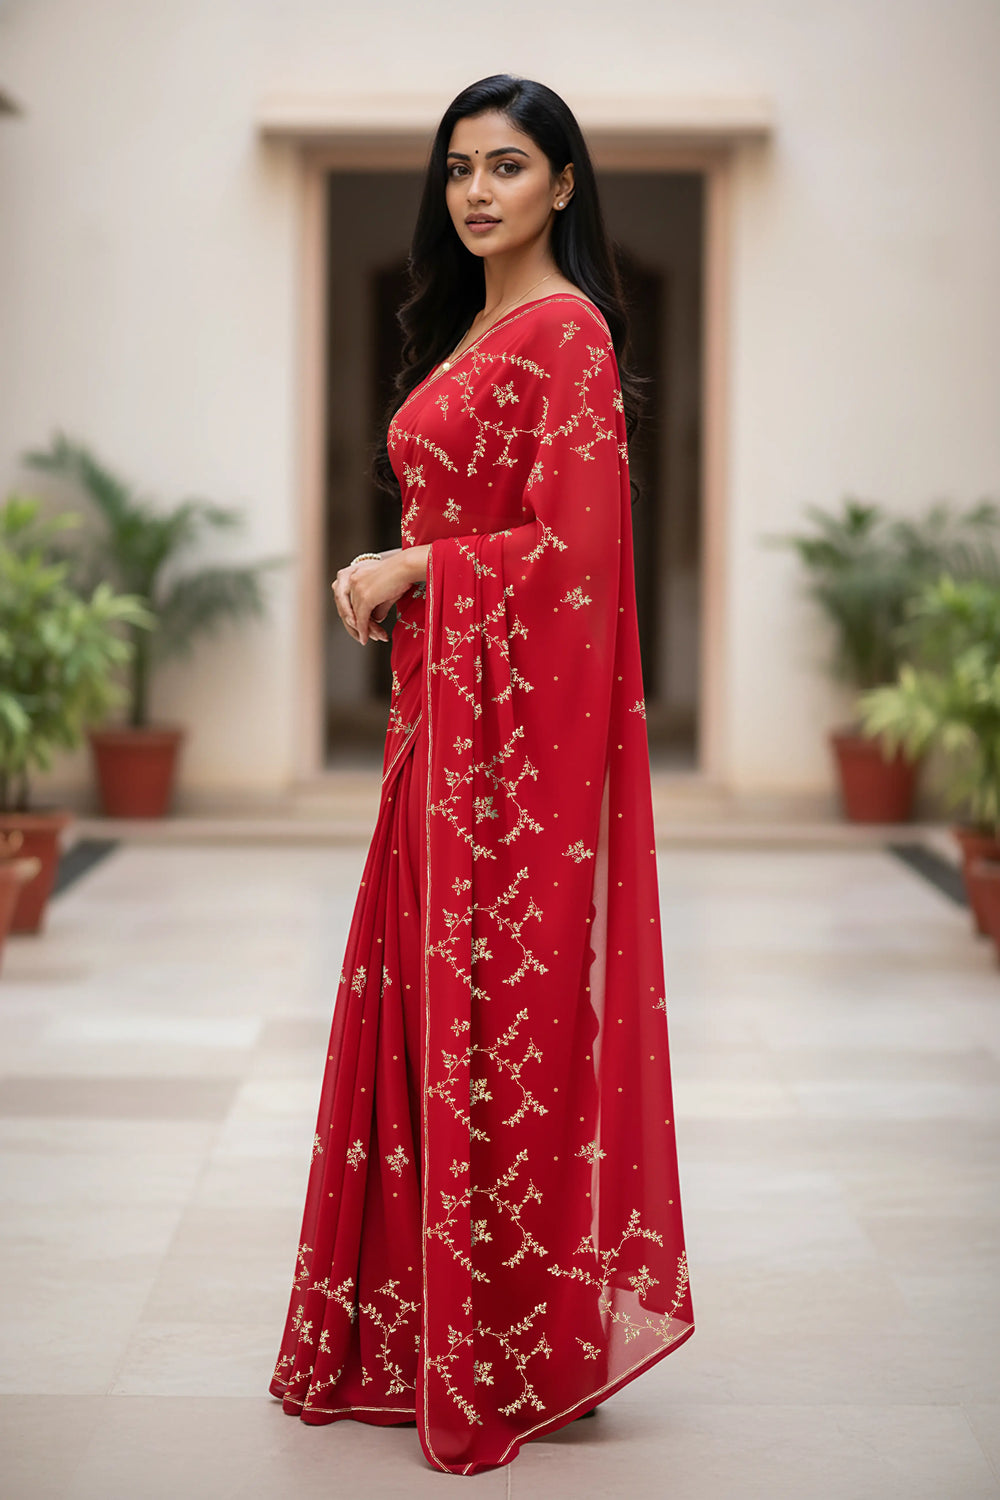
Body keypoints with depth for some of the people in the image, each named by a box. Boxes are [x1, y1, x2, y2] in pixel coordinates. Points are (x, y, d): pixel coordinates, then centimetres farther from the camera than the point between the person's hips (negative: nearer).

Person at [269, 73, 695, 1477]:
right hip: (443, 703, 9)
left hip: (520, 710, -9)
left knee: (501, 996, -4)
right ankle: (410, 1326, 21)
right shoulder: (469, 329, 18)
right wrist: (389, 580, 9)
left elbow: (567, 542, -18)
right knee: (428, 988, 11)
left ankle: (512, 1354, 7)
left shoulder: (565, 331, -11)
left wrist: (413, 567, -10)